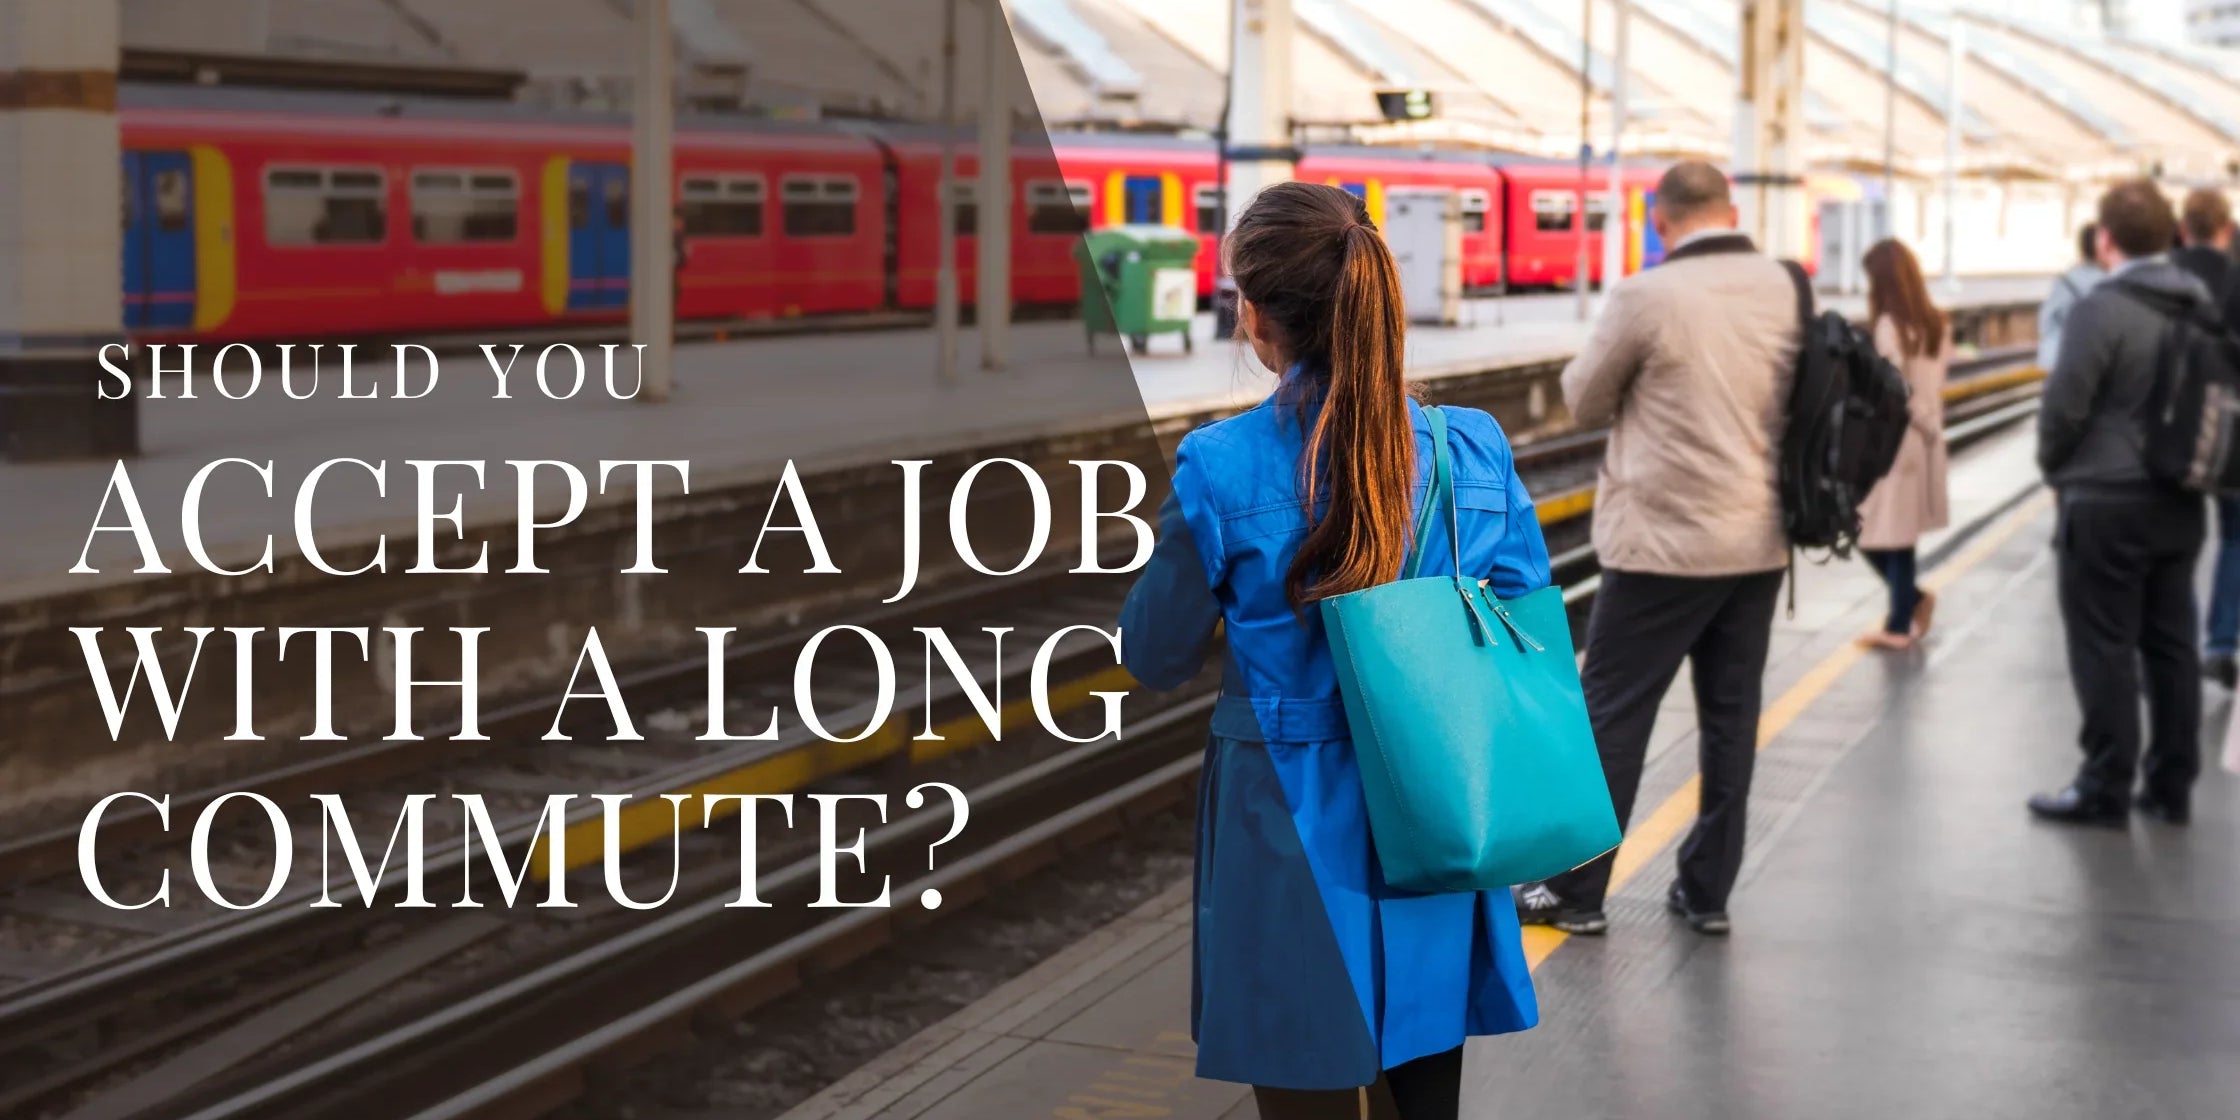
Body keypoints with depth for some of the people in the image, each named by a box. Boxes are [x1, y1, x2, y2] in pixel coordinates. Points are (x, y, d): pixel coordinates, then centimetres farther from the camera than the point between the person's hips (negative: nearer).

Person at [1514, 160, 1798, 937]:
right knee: (1731, 718, 11)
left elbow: (1584, 401, -1)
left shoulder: (1648, 297, -14)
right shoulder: (1786, 288, 2)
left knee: (1612, 713, 3)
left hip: (1666, 543, -5)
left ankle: (1576, 891, 9)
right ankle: (1708, 889, 19)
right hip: (1761, 540, 6)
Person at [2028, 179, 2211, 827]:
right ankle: (2172, 785, 18)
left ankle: (2105, 790, 5)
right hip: (2180, 503, 7)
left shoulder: (2102, 311, -16)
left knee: (2105, 649, 0)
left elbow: (2064, 406, -15)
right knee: (2171, 644, 11)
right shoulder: (2200, 307, 6)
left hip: (2107, 502, -7)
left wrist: (2055, 468, 3)